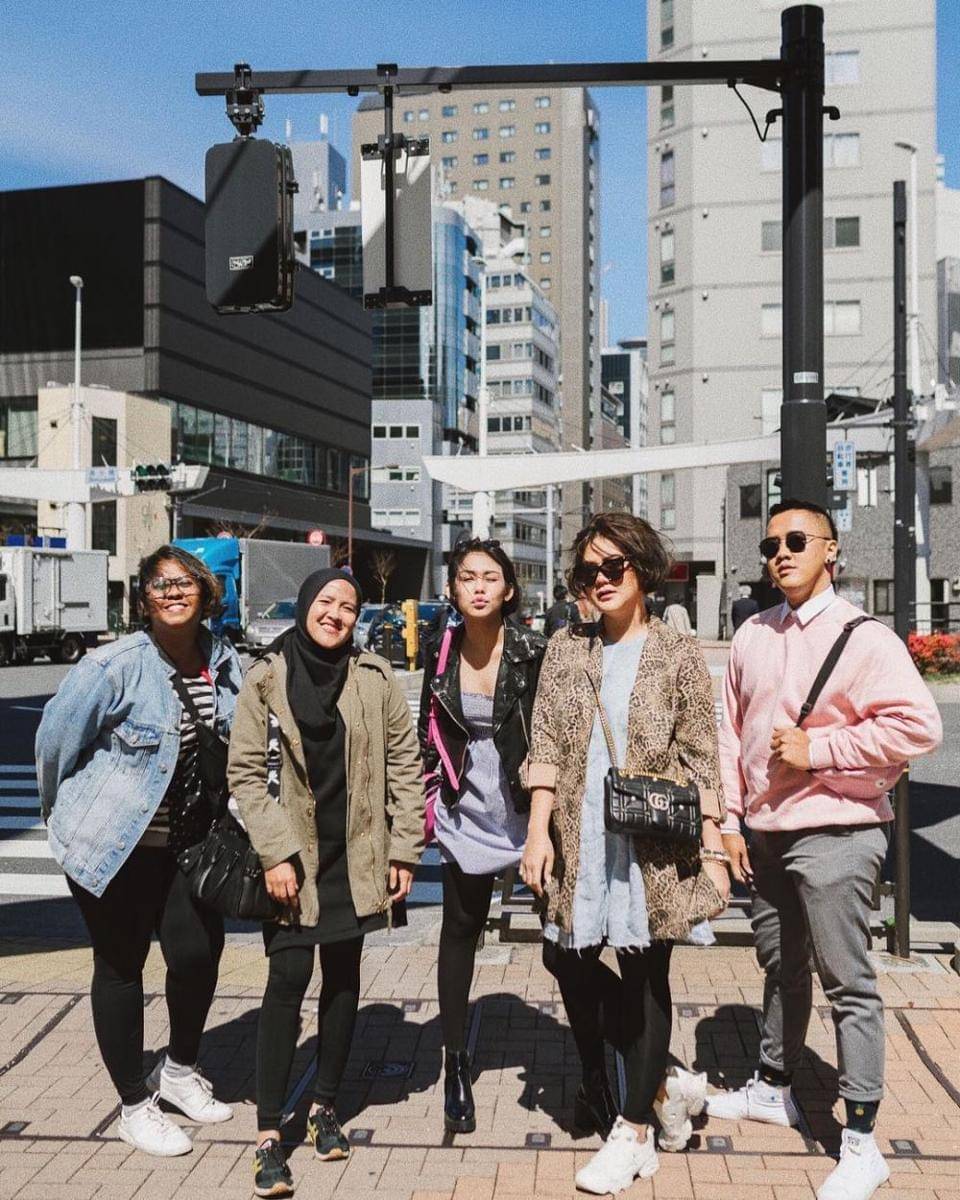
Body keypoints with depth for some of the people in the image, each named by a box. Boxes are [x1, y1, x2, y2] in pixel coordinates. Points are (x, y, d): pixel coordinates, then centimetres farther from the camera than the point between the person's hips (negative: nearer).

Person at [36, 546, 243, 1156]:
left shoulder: (224, 660, -2)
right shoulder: (114, 667, -18)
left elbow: (236, 742, 13)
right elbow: (56, 739, -7)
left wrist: (218, 811, 14)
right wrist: (66, 810, 6)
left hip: (186, 839, 5)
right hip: (113, 843, -4)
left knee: (199, 952, -1)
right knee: (121, 966, 7)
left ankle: (179, 1070, 29)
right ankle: (135, 1104, 25)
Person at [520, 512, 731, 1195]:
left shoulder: (678, 654, 1)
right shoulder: (566, 648, 8)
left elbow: (702, 759, 1)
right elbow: (546, 747, 4)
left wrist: (713, 849, -2)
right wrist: (539, 831, -3)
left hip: (653, 841, -3)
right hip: (579, 839, 3)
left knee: (645, 974, 3)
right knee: (568, 960, 3)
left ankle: (634, 1131, 17)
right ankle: (663, 1084, 26)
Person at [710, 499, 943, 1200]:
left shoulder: (865, 638, -10)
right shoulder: (752, 637, 9)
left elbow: (917, 726, -19)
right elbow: (732, 732, 13)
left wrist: (816, 748, -17)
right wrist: (731, 822, 9)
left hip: (835, 834, -6)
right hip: (765, 832, 6)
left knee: (848, 983, -1)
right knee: (782, 967, 20)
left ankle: (862, 1144, 8)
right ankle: (774, 1089, 38)